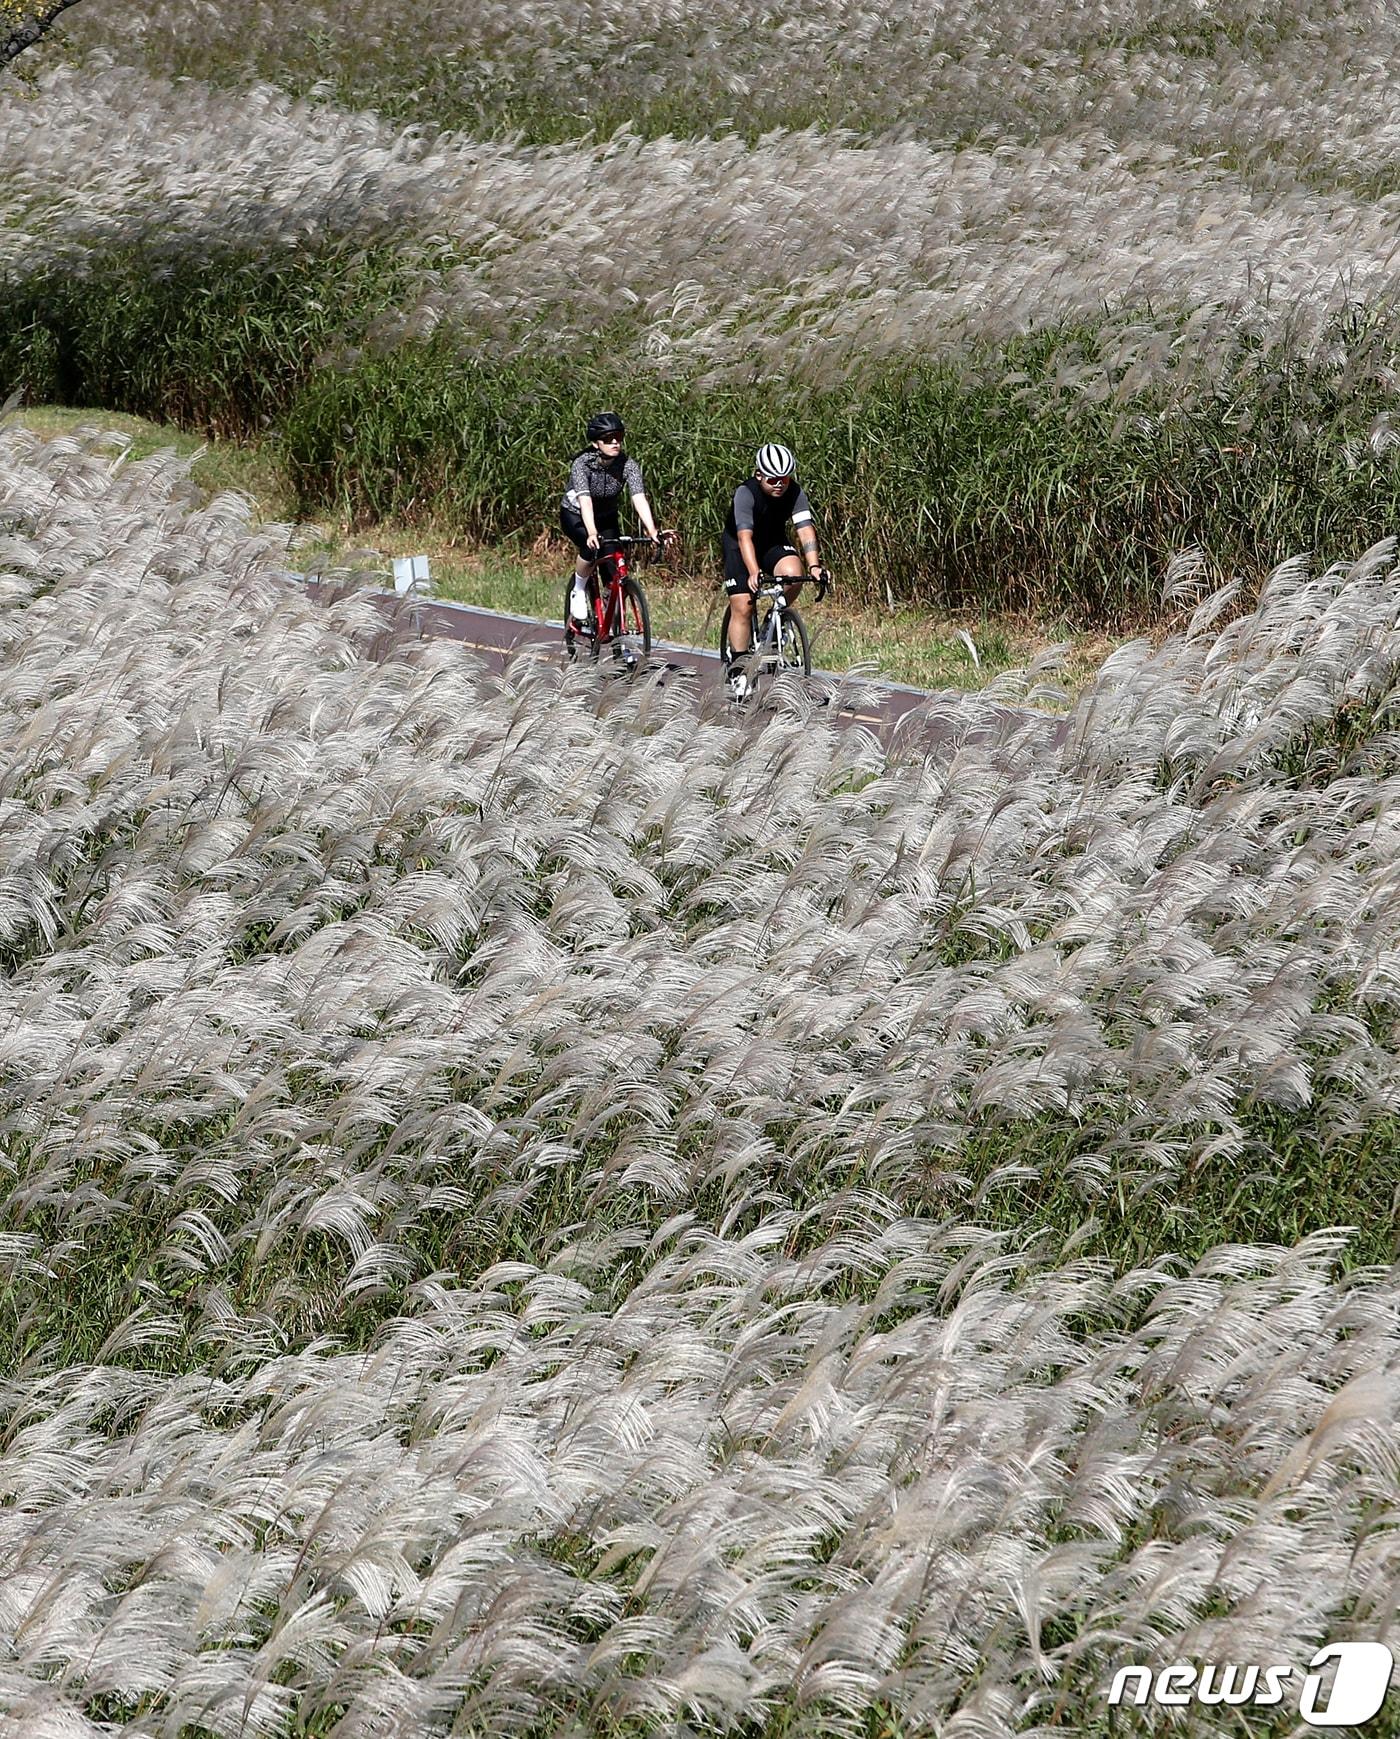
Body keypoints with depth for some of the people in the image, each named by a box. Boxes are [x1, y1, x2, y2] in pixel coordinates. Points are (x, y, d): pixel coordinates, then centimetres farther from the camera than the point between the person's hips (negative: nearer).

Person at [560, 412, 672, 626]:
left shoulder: (627, 464, -22)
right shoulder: (582, 464, -29)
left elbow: (639, 498, -34)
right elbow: (585, 500, -43)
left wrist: (652, 531, -50)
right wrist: (592, 533, -60)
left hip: (607, 517, 3)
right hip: (575, 516, -3)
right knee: (592, 547, -32)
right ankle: (578, 592, -7)